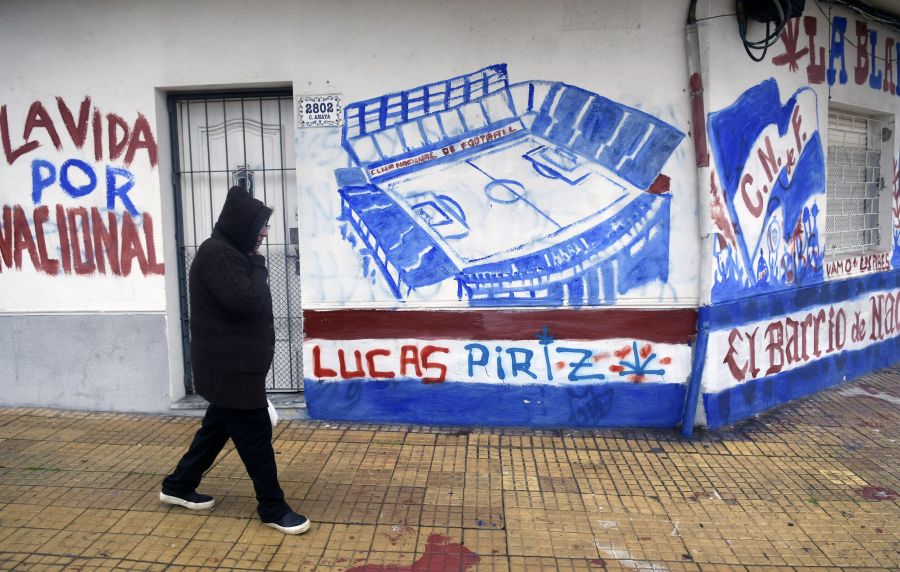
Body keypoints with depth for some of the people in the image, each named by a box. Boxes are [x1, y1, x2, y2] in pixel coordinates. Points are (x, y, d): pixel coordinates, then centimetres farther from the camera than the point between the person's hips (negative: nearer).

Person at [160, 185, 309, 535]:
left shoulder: (229, 252, 14)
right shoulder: (217, 254, -19)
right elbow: (247, 302, -25)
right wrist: (258, 264, -14)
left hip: (233, 364, 11)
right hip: (230, 367, -11)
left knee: (218, 426, 21)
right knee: (256, 435, -2)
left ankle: (178, 486, 37)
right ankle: (273, 508, 11)